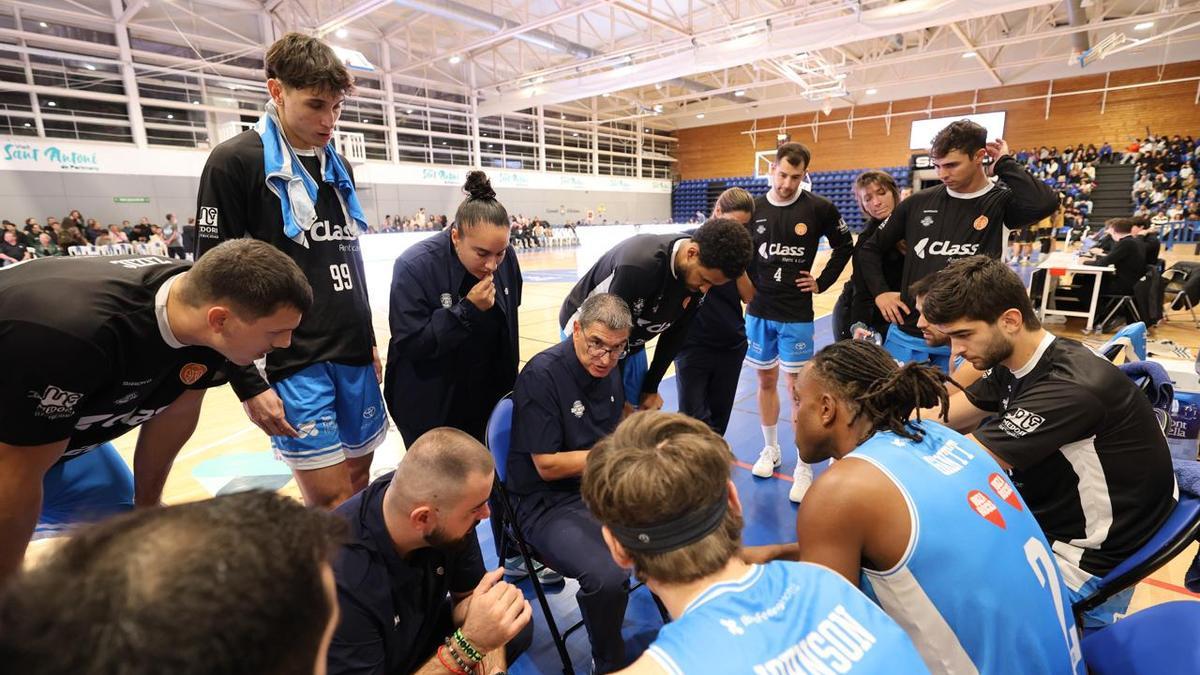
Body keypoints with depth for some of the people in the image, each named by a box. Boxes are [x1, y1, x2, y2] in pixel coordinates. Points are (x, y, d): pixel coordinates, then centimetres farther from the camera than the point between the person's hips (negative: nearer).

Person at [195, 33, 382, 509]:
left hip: (354, 355, 6)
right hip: (292, 361, -5)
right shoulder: (235, 162, -6)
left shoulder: (339, 167, 12)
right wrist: (247, 383, -11)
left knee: (359, 487, 11)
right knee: (331, 503, -3)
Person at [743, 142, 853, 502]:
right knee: (766, 381, 13)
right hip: (759, 311, 3)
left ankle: (804, 468, 12)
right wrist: (749, 284, 2)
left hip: (797, 314, -3)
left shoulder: (820, 208, -6)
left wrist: (822, 282, 1)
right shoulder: (754, 208, 0)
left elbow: (845, 246, 7)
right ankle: (770, 450, 30)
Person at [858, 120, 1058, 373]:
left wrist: (1004, 162, -13)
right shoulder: (918, 203, 3)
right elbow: (871, 247, 12)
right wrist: (880, 292, 1)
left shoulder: (1001, 202, -3)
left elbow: (1045, 203, -27)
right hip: (906, 335, 2)